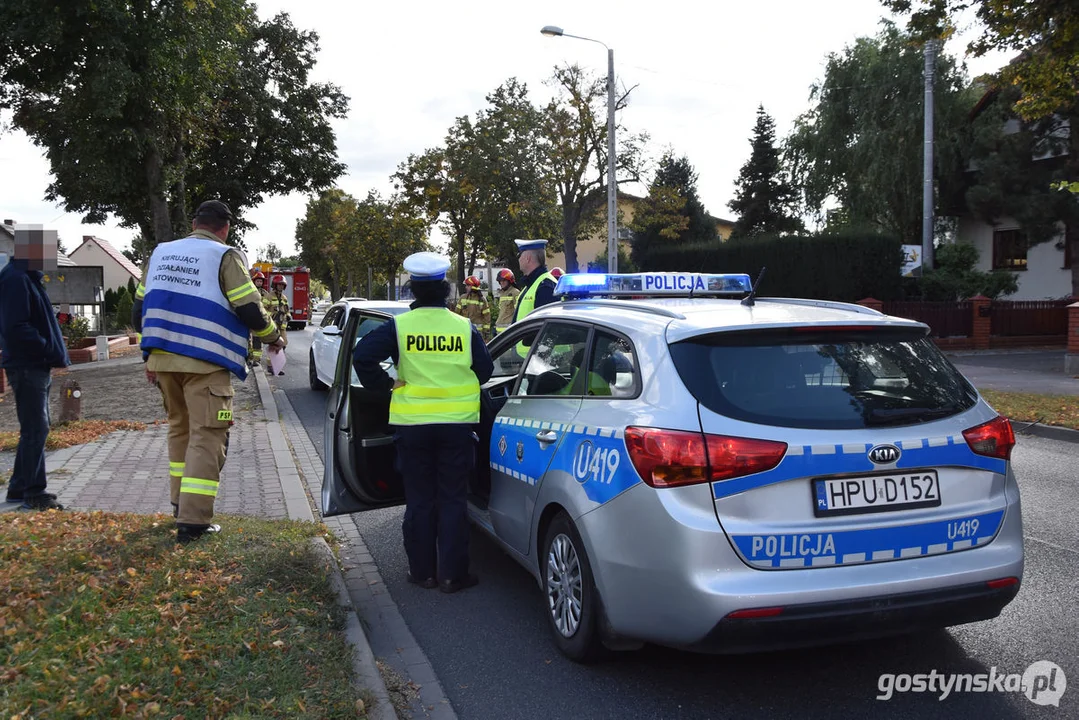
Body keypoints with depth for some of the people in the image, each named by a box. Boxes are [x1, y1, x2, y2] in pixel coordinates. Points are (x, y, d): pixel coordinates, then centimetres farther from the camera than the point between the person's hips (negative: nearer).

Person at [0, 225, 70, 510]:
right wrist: (52, 351, -21)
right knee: (35, 429, -7)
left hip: (37, 366, 10)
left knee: (35, 428, 15)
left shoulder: (29, 278, 17)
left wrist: (55, 353, 10)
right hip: (27, 366, -10)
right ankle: (34, 492, -1)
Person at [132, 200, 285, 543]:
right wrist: (273, 337, 9)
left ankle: (181, 502, 29)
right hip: (204, 363, -6)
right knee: (207, 437, -3)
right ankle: (193, 520, -8)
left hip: (162, 357, 7)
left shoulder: (160, 253, 14)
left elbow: (140, 309, 17)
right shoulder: (226, 257, -5)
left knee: (180, 428, 21)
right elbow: (249, 309, -9)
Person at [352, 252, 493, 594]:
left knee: (419, 500, 11)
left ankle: (422, 571, 18)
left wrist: (384, 385, 0)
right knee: (452, 500, 8)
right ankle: (452, 574, 10)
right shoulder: (465, 327, -1)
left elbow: (362, 356, -13)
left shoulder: (398, 326, -6)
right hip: (457, 423, 0)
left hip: (412, 424, 0)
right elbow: (485, 370, 6)